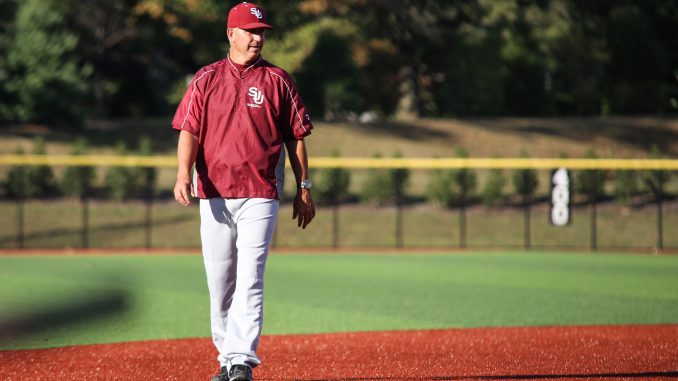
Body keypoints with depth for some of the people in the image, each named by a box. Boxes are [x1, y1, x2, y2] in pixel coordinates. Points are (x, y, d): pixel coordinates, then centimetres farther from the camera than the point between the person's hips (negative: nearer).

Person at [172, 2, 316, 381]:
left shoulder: (277, 80, 6)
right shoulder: (207, 79, 8)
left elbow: (296, 137, 8)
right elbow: (189, 130, 1)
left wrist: (304, 188, 4)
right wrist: (184, 173, -15)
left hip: (260, 197, -2)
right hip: (214, 196, 2)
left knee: (250, 281, -11)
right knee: (219, 282, 7)